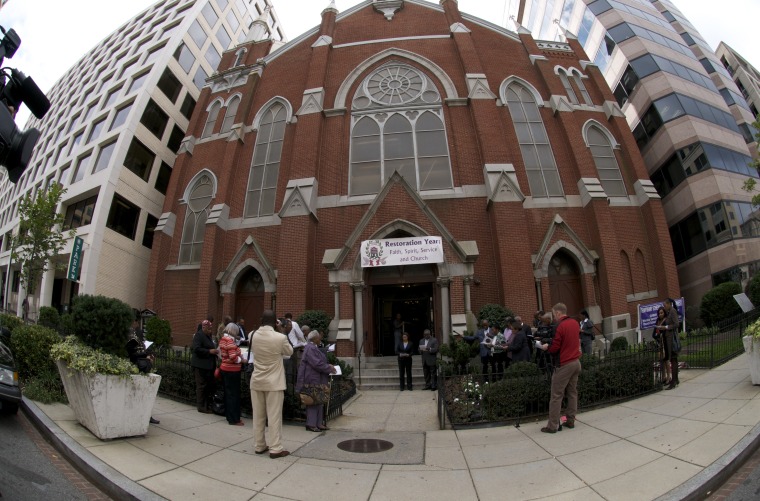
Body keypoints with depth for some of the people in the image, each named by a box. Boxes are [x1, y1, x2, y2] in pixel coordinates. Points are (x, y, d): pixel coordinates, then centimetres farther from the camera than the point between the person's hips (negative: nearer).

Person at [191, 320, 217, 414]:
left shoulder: (208, 335, 16)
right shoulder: (198, 335, -11)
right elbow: (196, 349, -21)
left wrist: (214, 351, 11)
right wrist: (209, 351, -24)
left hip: (208, 365, 9)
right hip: (201, 365, -8)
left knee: (209, 385, 9)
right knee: (202, 385, -1)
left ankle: (206, 405, 17)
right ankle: (201, 407, 7)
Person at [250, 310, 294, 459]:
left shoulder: (254, 336, -5)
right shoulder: (280, 337, -17)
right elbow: (289, 352, 1)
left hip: (257, 381, 4)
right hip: (274, 382, -4)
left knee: (258, 416, 13)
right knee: (274, 417, 3)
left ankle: (259, 446, 24)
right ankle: (275, 449, 8)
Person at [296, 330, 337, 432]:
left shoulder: (314, 347, 15)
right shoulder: (310, 348, -18)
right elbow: (317, 364, -23)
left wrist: (328, 366, 8)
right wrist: (329, 369, -14)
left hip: (318, 379, 10)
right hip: (313, 379, -10)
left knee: (319, 401, 12)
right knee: (313, 401, -3)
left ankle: (319, 423, 18)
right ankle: (311, 424, 5)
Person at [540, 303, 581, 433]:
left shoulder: (560, 326, -17)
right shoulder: (575, 323, 6)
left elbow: (554, 348, -15)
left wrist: (546, 347, 5)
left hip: (564, 364, -8)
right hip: (576, 362, 8)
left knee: (556, 396, -2)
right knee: (572, 392, 15)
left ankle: (552, 426, 1)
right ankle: (570, 421, 21)